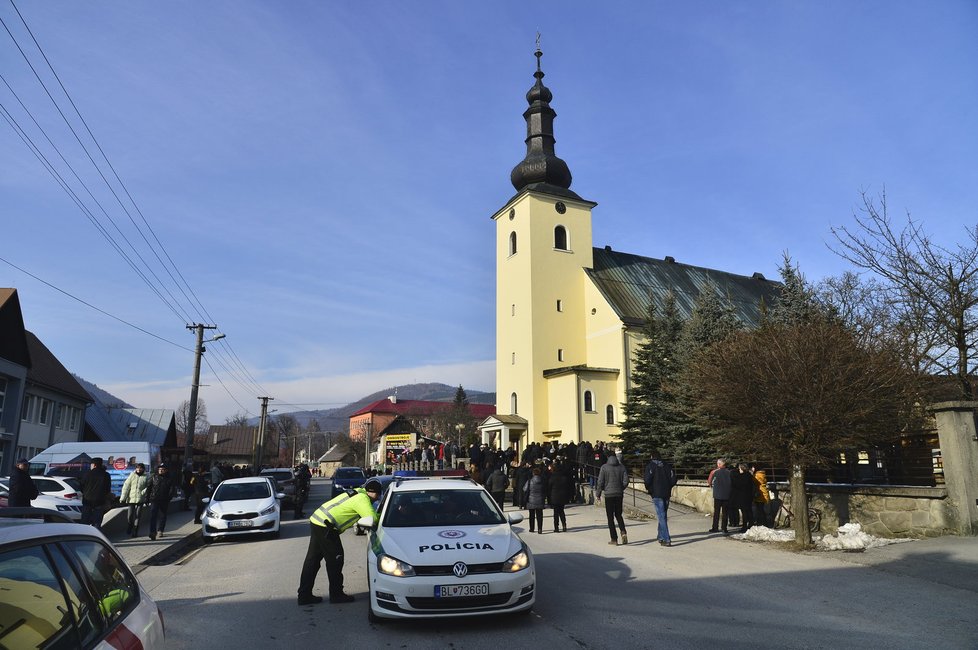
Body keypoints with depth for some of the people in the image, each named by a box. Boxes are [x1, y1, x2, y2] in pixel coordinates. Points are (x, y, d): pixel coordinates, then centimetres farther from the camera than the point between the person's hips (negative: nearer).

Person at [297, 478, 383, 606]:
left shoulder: (358, 493, 16)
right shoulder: (363, 499, -14)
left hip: (316, 521, 10)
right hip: (325, 528, -10)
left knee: (312, 560, 14)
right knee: (334, 560, 3)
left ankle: (304, 595, 21)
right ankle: (336, 594, 14)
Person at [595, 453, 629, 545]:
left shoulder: (604, 467, -4)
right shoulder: (622, 467, 4)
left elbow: (600, 482, -6)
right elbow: (626, 481, 1)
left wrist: (598, 494, 3)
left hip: (609, 494, -3)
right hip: (619, 494, 3)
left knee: (610, 517, 4)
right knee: (618, 515, 18)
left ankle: (614, 539, 2)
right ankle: (623, 532, -4)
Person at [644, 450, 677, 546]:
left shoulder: (650, 466, -6)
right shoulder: (667, 465, 8)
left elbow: (648, 480, -15)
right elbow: (673, 479, 4)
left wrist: (647, 488, 3)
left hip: (656, 495, -5)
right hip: (666, 494, 5)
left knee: (661, 517, -5)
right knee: (663, 516, 17)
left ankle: (667, 540, -10)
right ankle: (661, 537, 24)